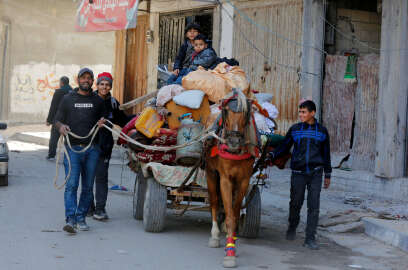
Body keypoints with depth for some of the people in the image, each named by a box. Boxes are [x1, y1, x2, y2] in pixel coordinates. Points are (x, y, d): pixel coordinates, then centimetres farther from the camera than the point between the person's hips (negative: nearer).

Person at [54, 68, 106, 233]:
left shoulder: (98, 101, 15)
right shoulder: (67, 99, 11)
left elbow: (104, 119, 22)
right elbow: (57, 120, 11)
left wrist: (103, 123, -2)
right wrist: (61, 126, -12)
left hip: (92, 149, 2)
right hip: (73, 148, -2)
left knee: (87, 186, 4)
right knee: (71, 185, -12)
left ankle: (81, 218, 12)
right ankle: (70, 219, -17)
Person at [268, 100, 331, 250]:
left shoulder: (322, 131, 5)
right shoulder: (295, 129, 4)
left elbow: (326, 154, 12)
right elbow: (284, 146, 9)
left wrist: (327, 175, 14)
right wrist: (271, 155, -9)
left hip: (316, 173, 0)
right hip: (298, 173, 0)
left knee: (314, 206, -5)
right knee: (296, 202, 7)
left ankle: (310, 239, 0)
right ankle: (292, 227, 35)